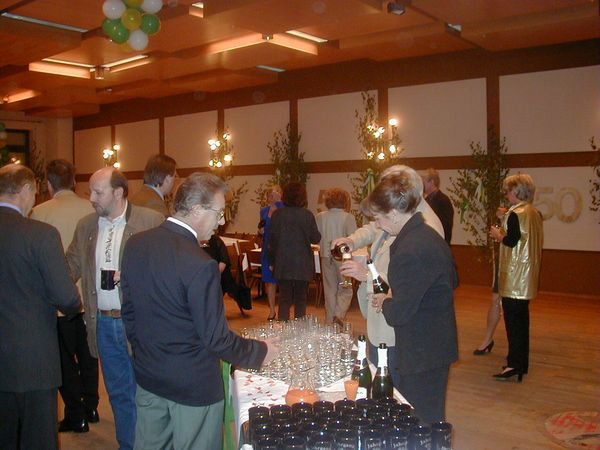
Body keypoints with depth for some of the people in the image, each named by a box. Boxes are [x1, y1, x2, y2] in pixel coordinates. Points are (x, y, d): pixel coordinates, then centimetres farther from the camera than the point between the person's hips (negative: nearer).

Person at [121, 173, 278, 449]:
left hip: (147, 377, 7)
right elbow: (216, 338, -21)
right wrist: (261, 352, -5)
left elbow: (129, 310, 6)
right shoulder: (200, 265, -27)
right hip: (193, 385, -7)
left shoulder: (136, 244, -4)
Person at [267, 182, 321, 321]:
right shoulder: (307, 215, -9)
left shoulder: (277, 214, -4)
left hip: (283, 264, 1)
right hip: (302, 265, -1)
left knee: (284, 299, 8)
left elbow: (272, 239, -1)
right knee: (301, 300, 11)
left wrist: (271, 261, 9)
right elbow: (316, 238, -2)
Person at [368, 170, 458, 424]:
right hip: (437, 345, 10)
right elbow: (451, 281, 20)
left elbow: (398, 314, -23)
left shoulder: (409, 251, -25)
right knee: (432, 420, 21)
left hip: (421, 354, -10)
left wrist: (385, 302, 0)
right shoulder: (429, 235, 6)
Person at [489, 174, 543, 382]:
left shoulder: (516, 214, -15)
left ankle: (514, 364, -6)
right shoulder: (535, 214, 12)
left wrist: (498, 235, -1)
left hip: (514, 276, -9)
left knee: (513, 319, -6)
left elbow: (511, 241, -19)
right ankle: (521, 363, 23)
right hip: (527, 277, 9)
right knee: (522, 319, 15)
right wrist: (504, 233, 17)